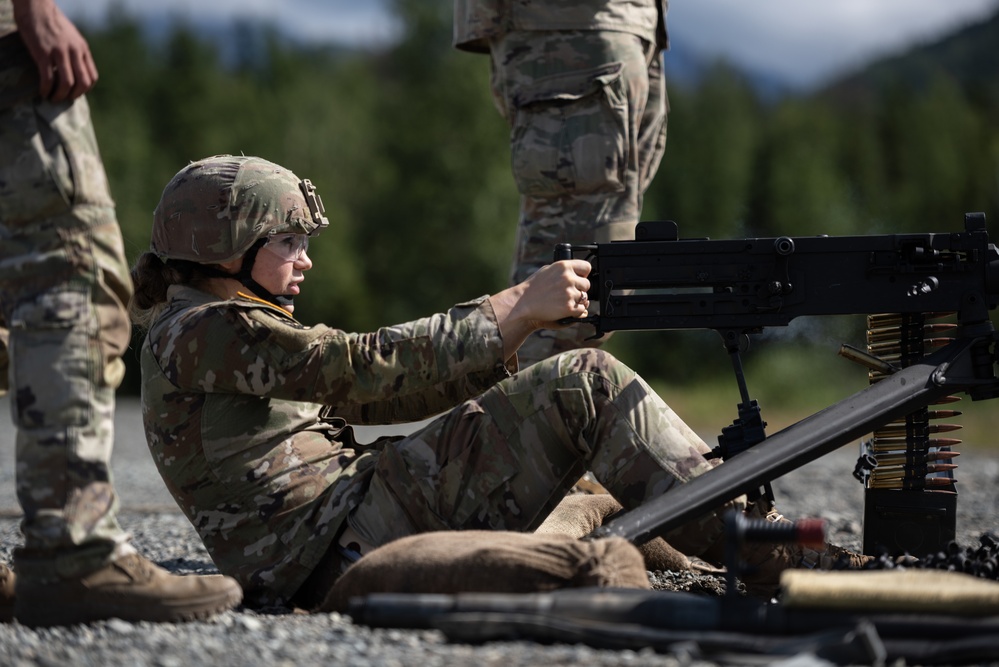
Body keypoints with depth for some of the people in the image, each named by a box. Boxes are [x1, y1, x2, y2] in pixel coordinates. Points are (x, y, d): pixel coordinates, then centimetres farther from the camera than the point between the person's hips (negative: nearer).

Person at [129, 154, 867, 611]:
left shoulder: (241, 329, 25)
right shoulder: (198, 332, -7)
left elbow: (363, 390, 18)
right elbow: (367, 367, -16)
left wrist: (522, 312, 7)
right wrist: (518, 306, -12)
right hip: (347, 536, -10)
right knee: (588, 385, -11)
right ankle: (763, 550, -11)